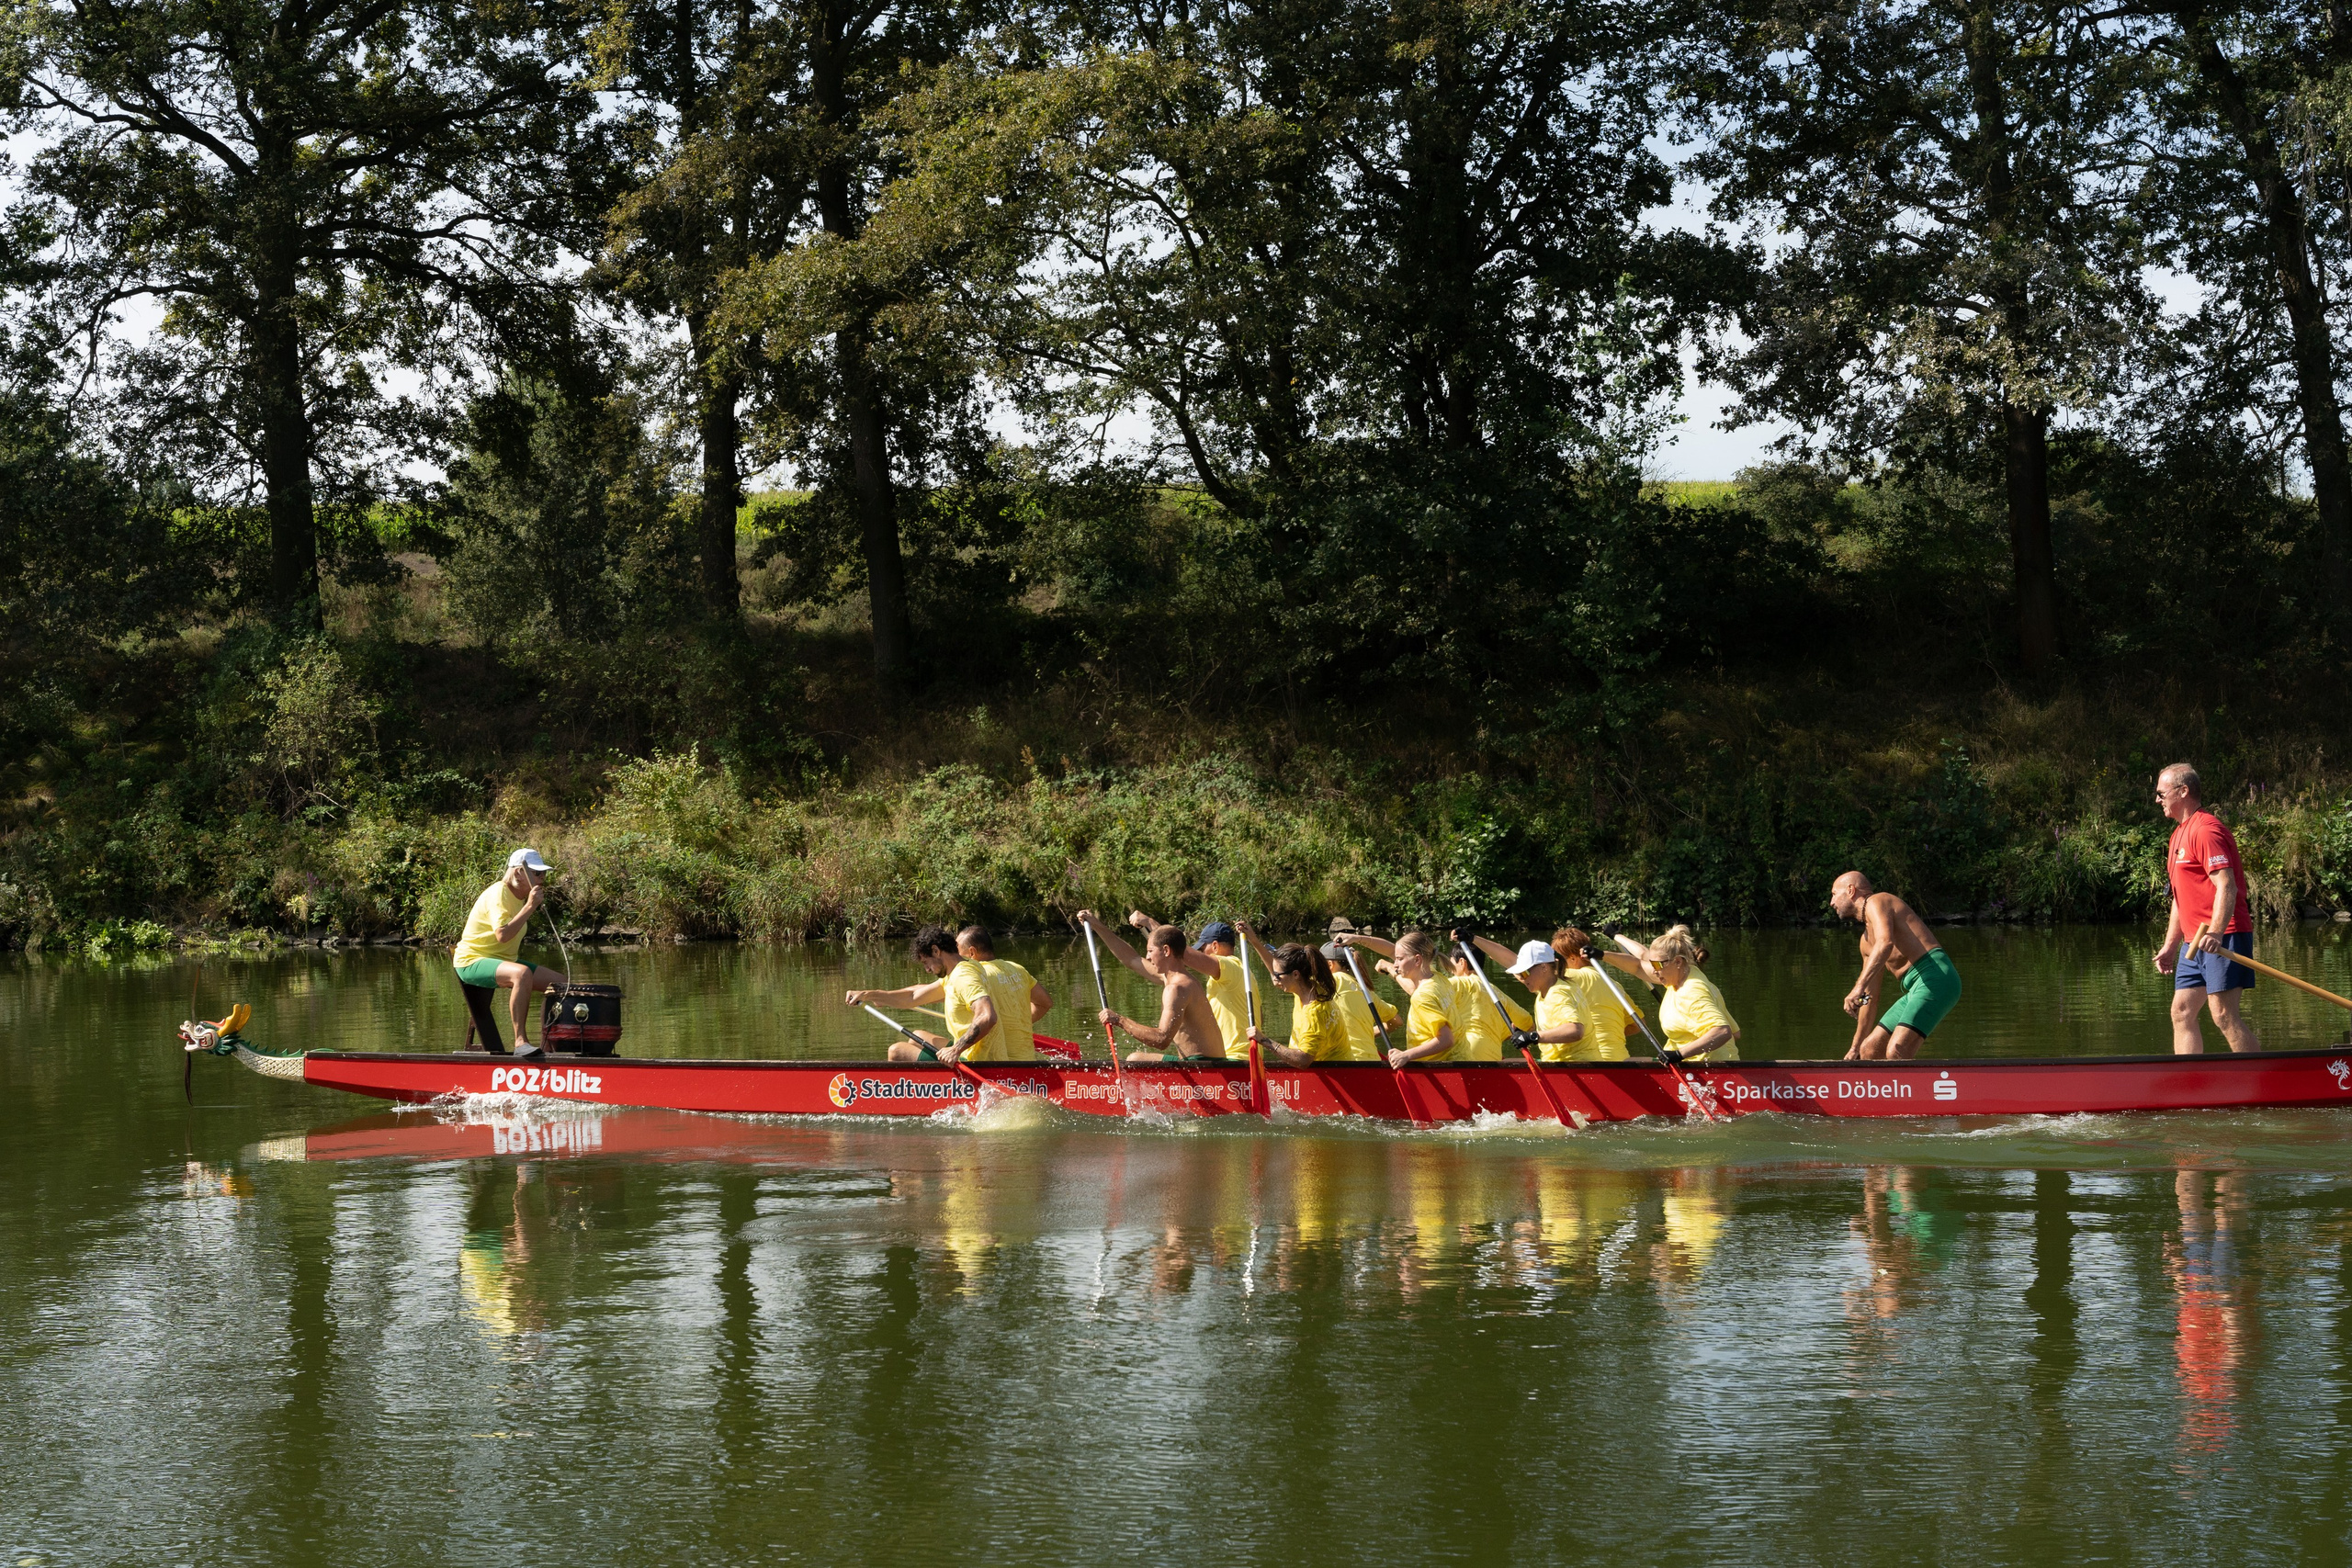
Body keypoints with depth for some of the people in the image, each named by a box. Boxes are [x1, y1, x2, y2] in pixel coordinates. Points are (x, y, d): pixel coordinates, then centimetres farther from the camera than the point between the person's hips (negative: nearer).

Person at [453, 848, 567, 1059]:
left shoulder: (519, 896, 12)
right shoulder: (498, 894, -18)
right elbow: (503, 935, -34)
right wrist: (530, 906, -31)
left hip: (504, 961, 10)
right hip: (473, 961, -10)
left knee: (559, 983, 2)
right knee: (522, 973, -38)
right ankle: (521, 1041, -41)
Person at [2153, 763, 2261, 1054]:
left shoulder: (2206, 829, -12)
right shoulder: (2181, 833, 21)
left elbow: (2227, 887, -21)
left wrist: (2215, 933, -33)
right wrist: (2170, 945, 24)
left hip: (2223, 938, -10)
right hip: (2195, 942, 10)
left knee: (2223, 1013, -14)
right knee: (2182, 1012, 7)